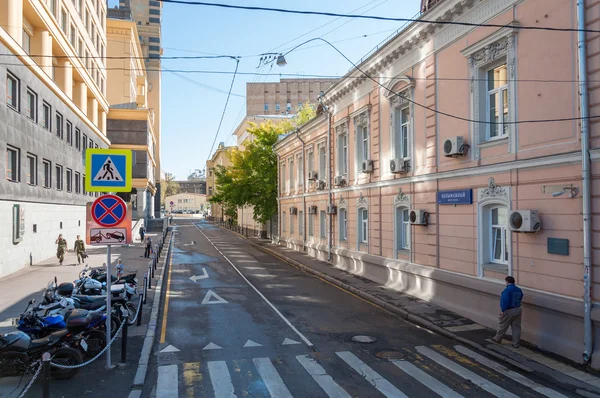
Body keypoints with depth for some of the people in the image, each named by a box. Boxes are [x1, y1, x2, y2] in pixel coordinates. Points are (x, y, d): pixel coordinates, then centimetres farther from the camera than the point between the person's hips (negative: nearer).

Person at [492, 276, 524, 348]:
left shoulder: (507, 290, -20)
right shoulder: (519, 290, 4)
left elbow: (505, 301, -25)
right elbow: (519, 299, 11)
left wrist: (503, 310, -21)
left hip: (508, 311, -7)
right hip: (518, 310, 7)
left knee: (502, 326, 11)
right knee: (516, 327, 11)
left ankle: (498, 339, 27)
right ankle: (516, 344, 14)